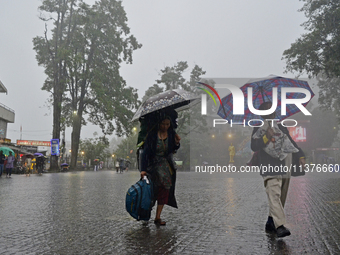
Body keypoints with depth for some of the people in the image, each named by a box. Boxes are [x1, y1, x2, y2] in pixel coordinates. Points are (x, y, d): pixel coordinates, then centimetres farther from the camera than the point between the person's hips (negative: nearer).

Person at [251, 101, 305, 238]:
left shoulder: (281, 128, 23)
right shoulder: (259, 129, 4)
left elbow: (292, 143, 25)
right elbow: (254, 147, -7)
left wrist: (300, 157, 12)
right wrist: (266, 137, -19)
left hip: (285, 170, 7)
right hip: (270, 169, -7)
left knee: (281, 197, 8)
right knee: (274, 196, -20)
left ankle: (270, 223, 19)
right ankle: (279, 226, -24)